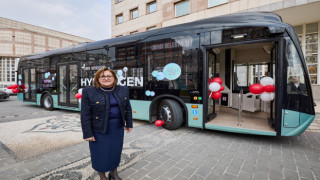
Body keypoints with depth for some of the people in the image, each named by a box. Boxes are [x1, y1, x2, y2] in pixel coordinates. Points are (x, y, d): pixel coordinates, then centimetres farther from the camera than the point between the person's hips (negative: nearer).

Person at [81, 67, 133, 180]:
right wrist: (88, 133, -10)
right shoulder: (89, 92, -11)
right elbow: (85, 115, -10)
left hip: (118, 127, 4)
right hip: (99, 129, -3)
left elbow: (128, 109, 4)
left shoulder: (123, 90, -1)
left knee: (116, 150, 15)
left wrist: (129, 124, 5)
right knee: (101, 153, 10)